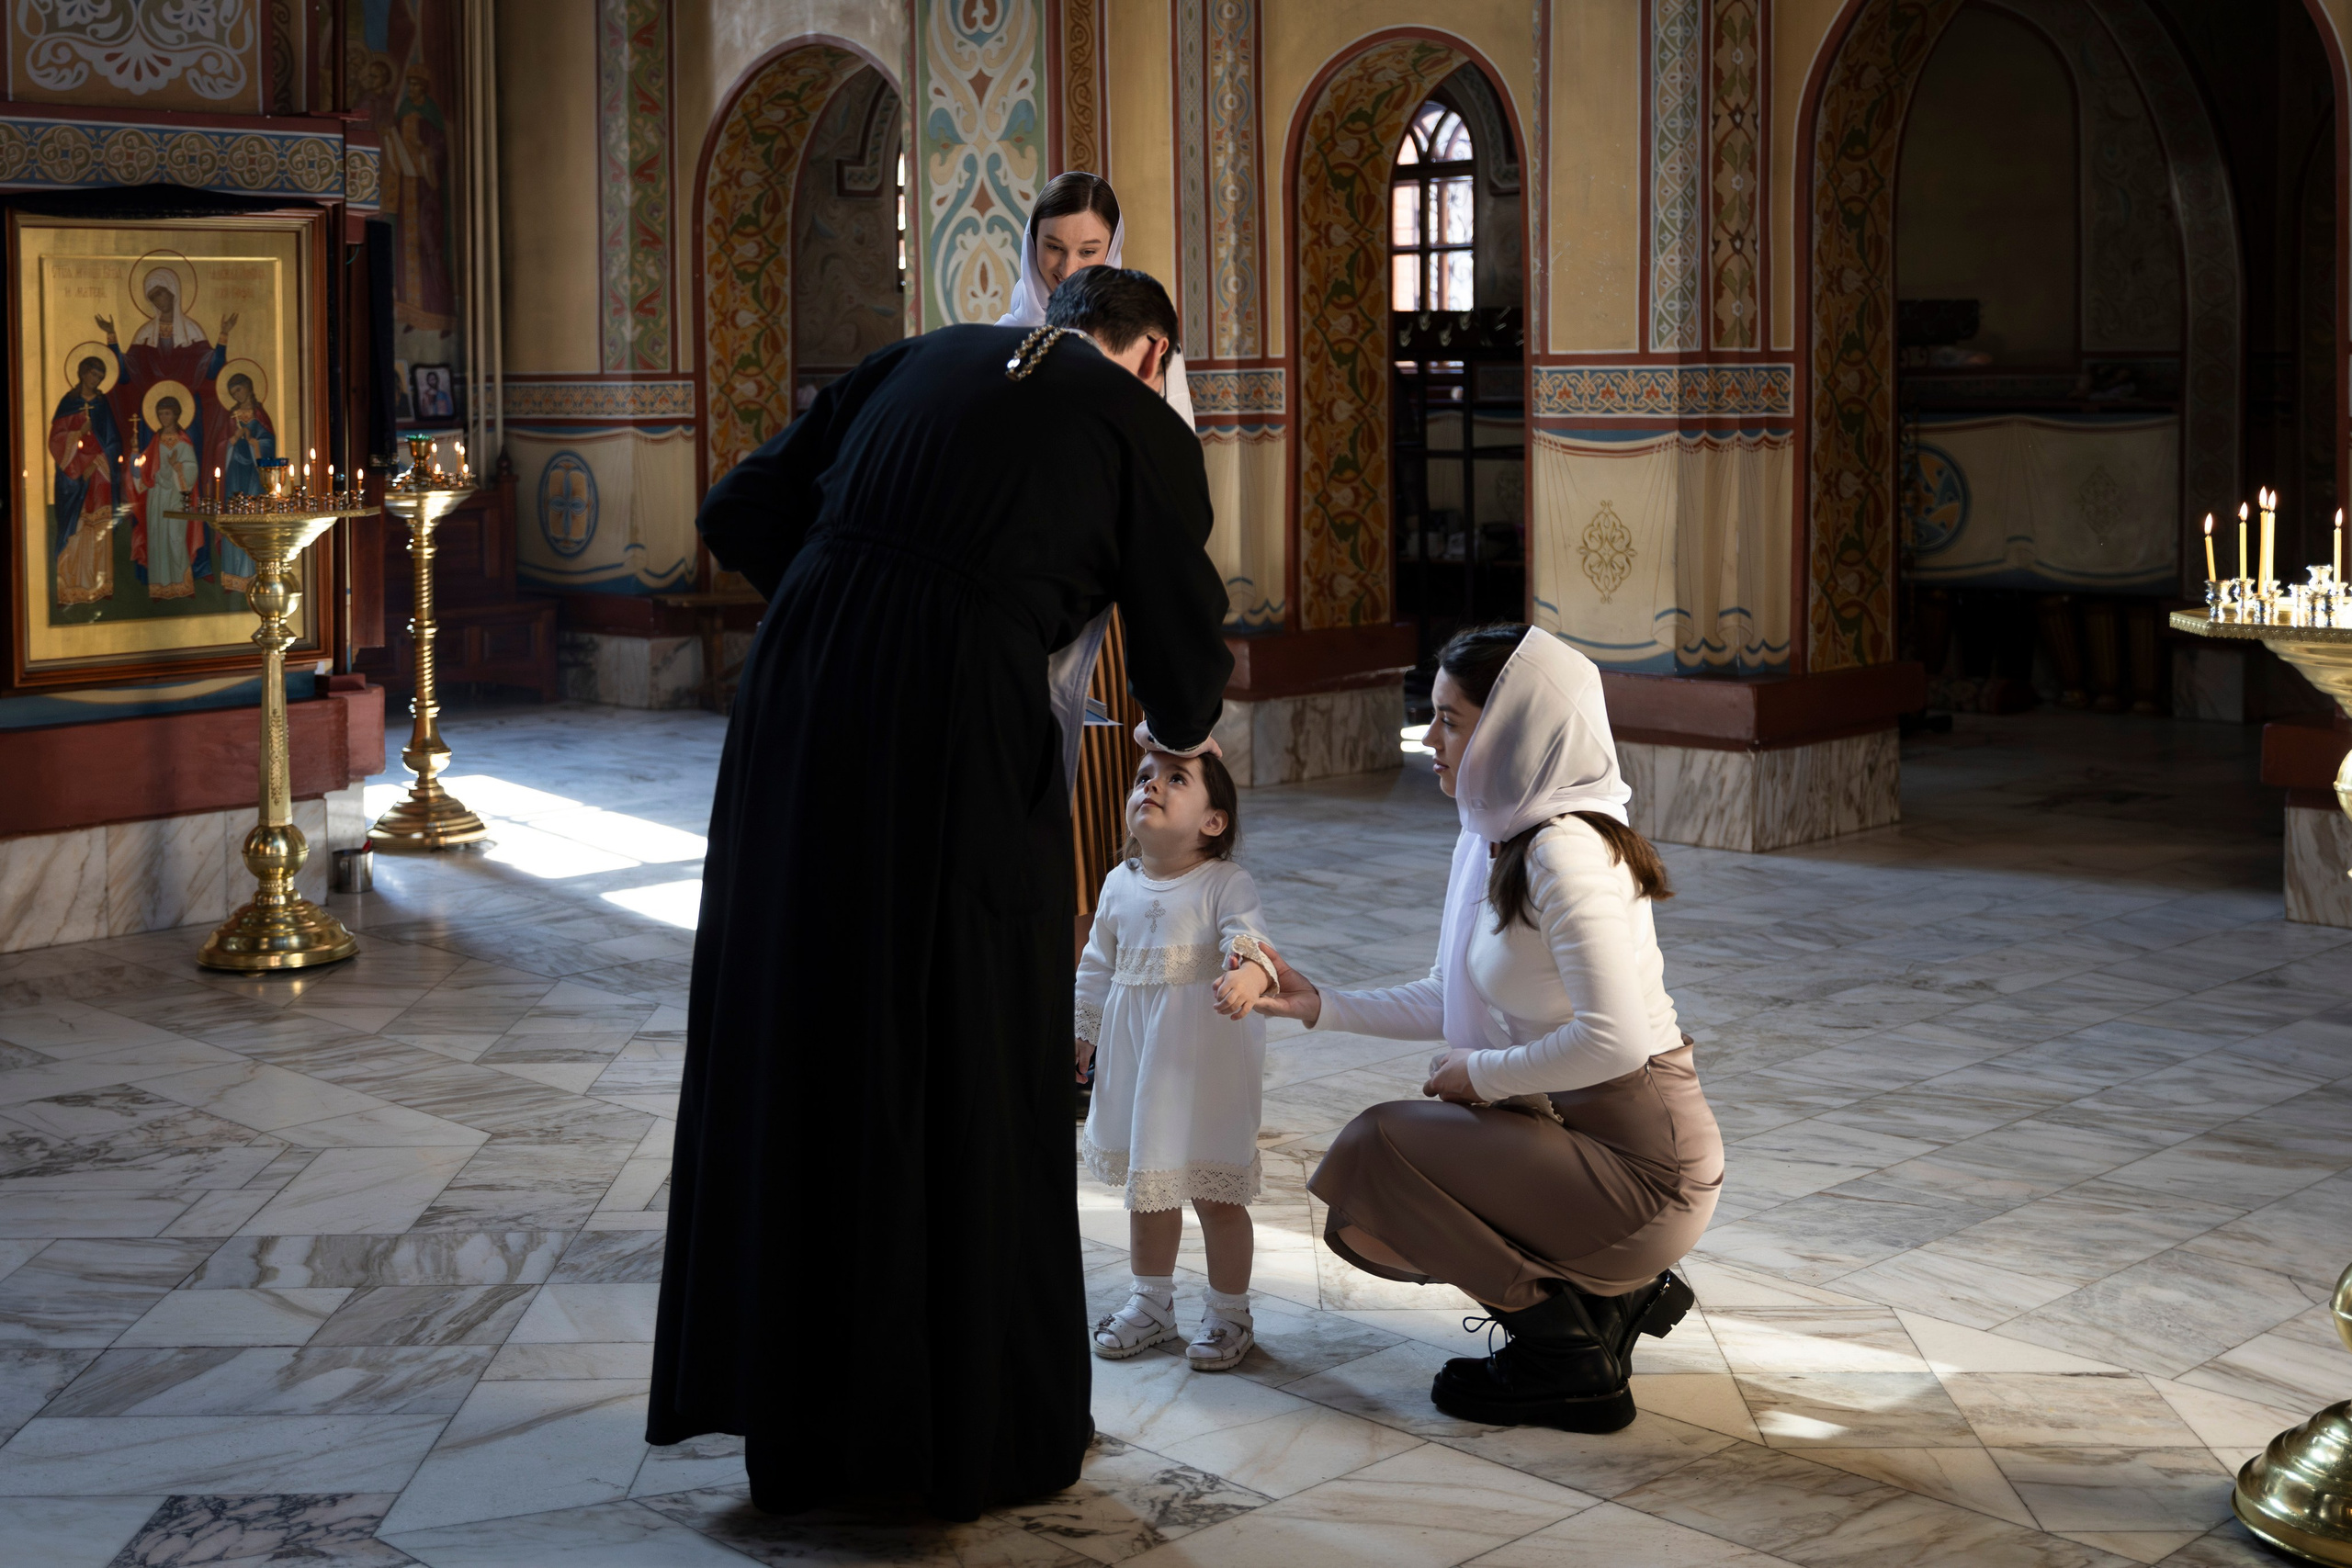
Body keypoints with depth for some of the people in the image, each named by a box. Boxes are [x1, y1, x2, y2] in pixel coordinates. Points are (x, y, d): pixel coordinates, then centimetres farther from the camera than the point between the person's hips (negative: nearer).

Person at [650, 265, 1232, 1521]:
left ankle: (799, 1423, 29)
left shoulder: (924, 361, 18)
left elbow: (739, 514, 16)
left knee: (799, 1054, 15)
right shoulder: (1142, 428, 6)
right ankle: (982, 1428, 23)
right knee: (970, 1083, 10)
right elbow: (1183, 657, 10)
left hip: (793, 713, 5)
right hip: (960, 743, -5)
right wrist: (1181, 728, 32)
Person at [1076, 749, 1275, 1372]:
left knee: (1215, 1192, 3)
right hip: (1134, 1057, 5)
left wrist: (1247, 975, -48)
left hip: (1207, 1061, -5)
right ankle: (1150, 1304, 34)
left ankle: (1229, 1314, 20)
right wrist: (1082, 1034, 17)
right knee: (1147, 1189, 17)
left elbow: (1250, 939, -26)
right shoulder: (1119, 886, 6)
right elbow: (1098, 966, 16)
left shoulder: (1225, 884, -11)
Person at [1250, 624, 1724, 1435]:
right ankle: (1615, 1295, 15)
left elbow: (1614, 1041, -29)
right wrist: (1317, 1005, 9)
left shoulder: (1564, 851, -22)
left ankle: (1572, 1367, -3)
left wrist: (1483, 1074, -15)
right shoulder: (1496, 837, 8)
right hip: (1577, 1127, 10)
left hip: (1641, 1162, -10)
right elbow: (1453, 1001, 16)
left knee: (1379, 1149, -14)